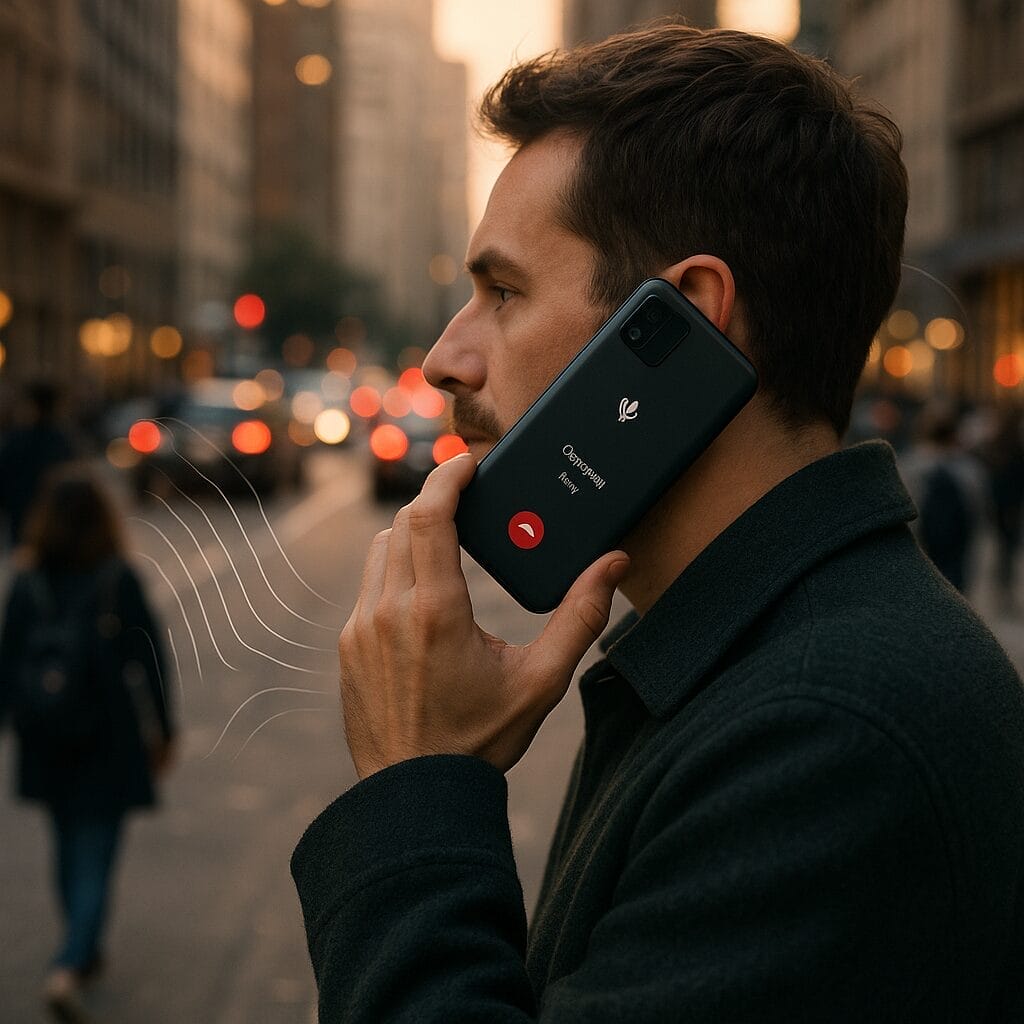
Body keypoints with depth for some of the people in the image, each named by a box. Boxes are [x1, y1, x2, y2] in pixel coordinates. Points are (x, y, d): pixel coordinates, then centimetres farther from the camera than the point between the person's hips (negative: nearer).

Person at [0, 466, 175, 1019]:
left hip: (45, 745, 4)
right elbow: (147, 661, -8)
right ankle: (68, 966, -15)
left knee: (69, 848, 21)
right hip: (109, 745, -3)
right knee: (95, 855, 1)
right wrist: (161, 731, 3)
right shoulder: (118, 581, -14)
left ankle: (84, 952, 36)